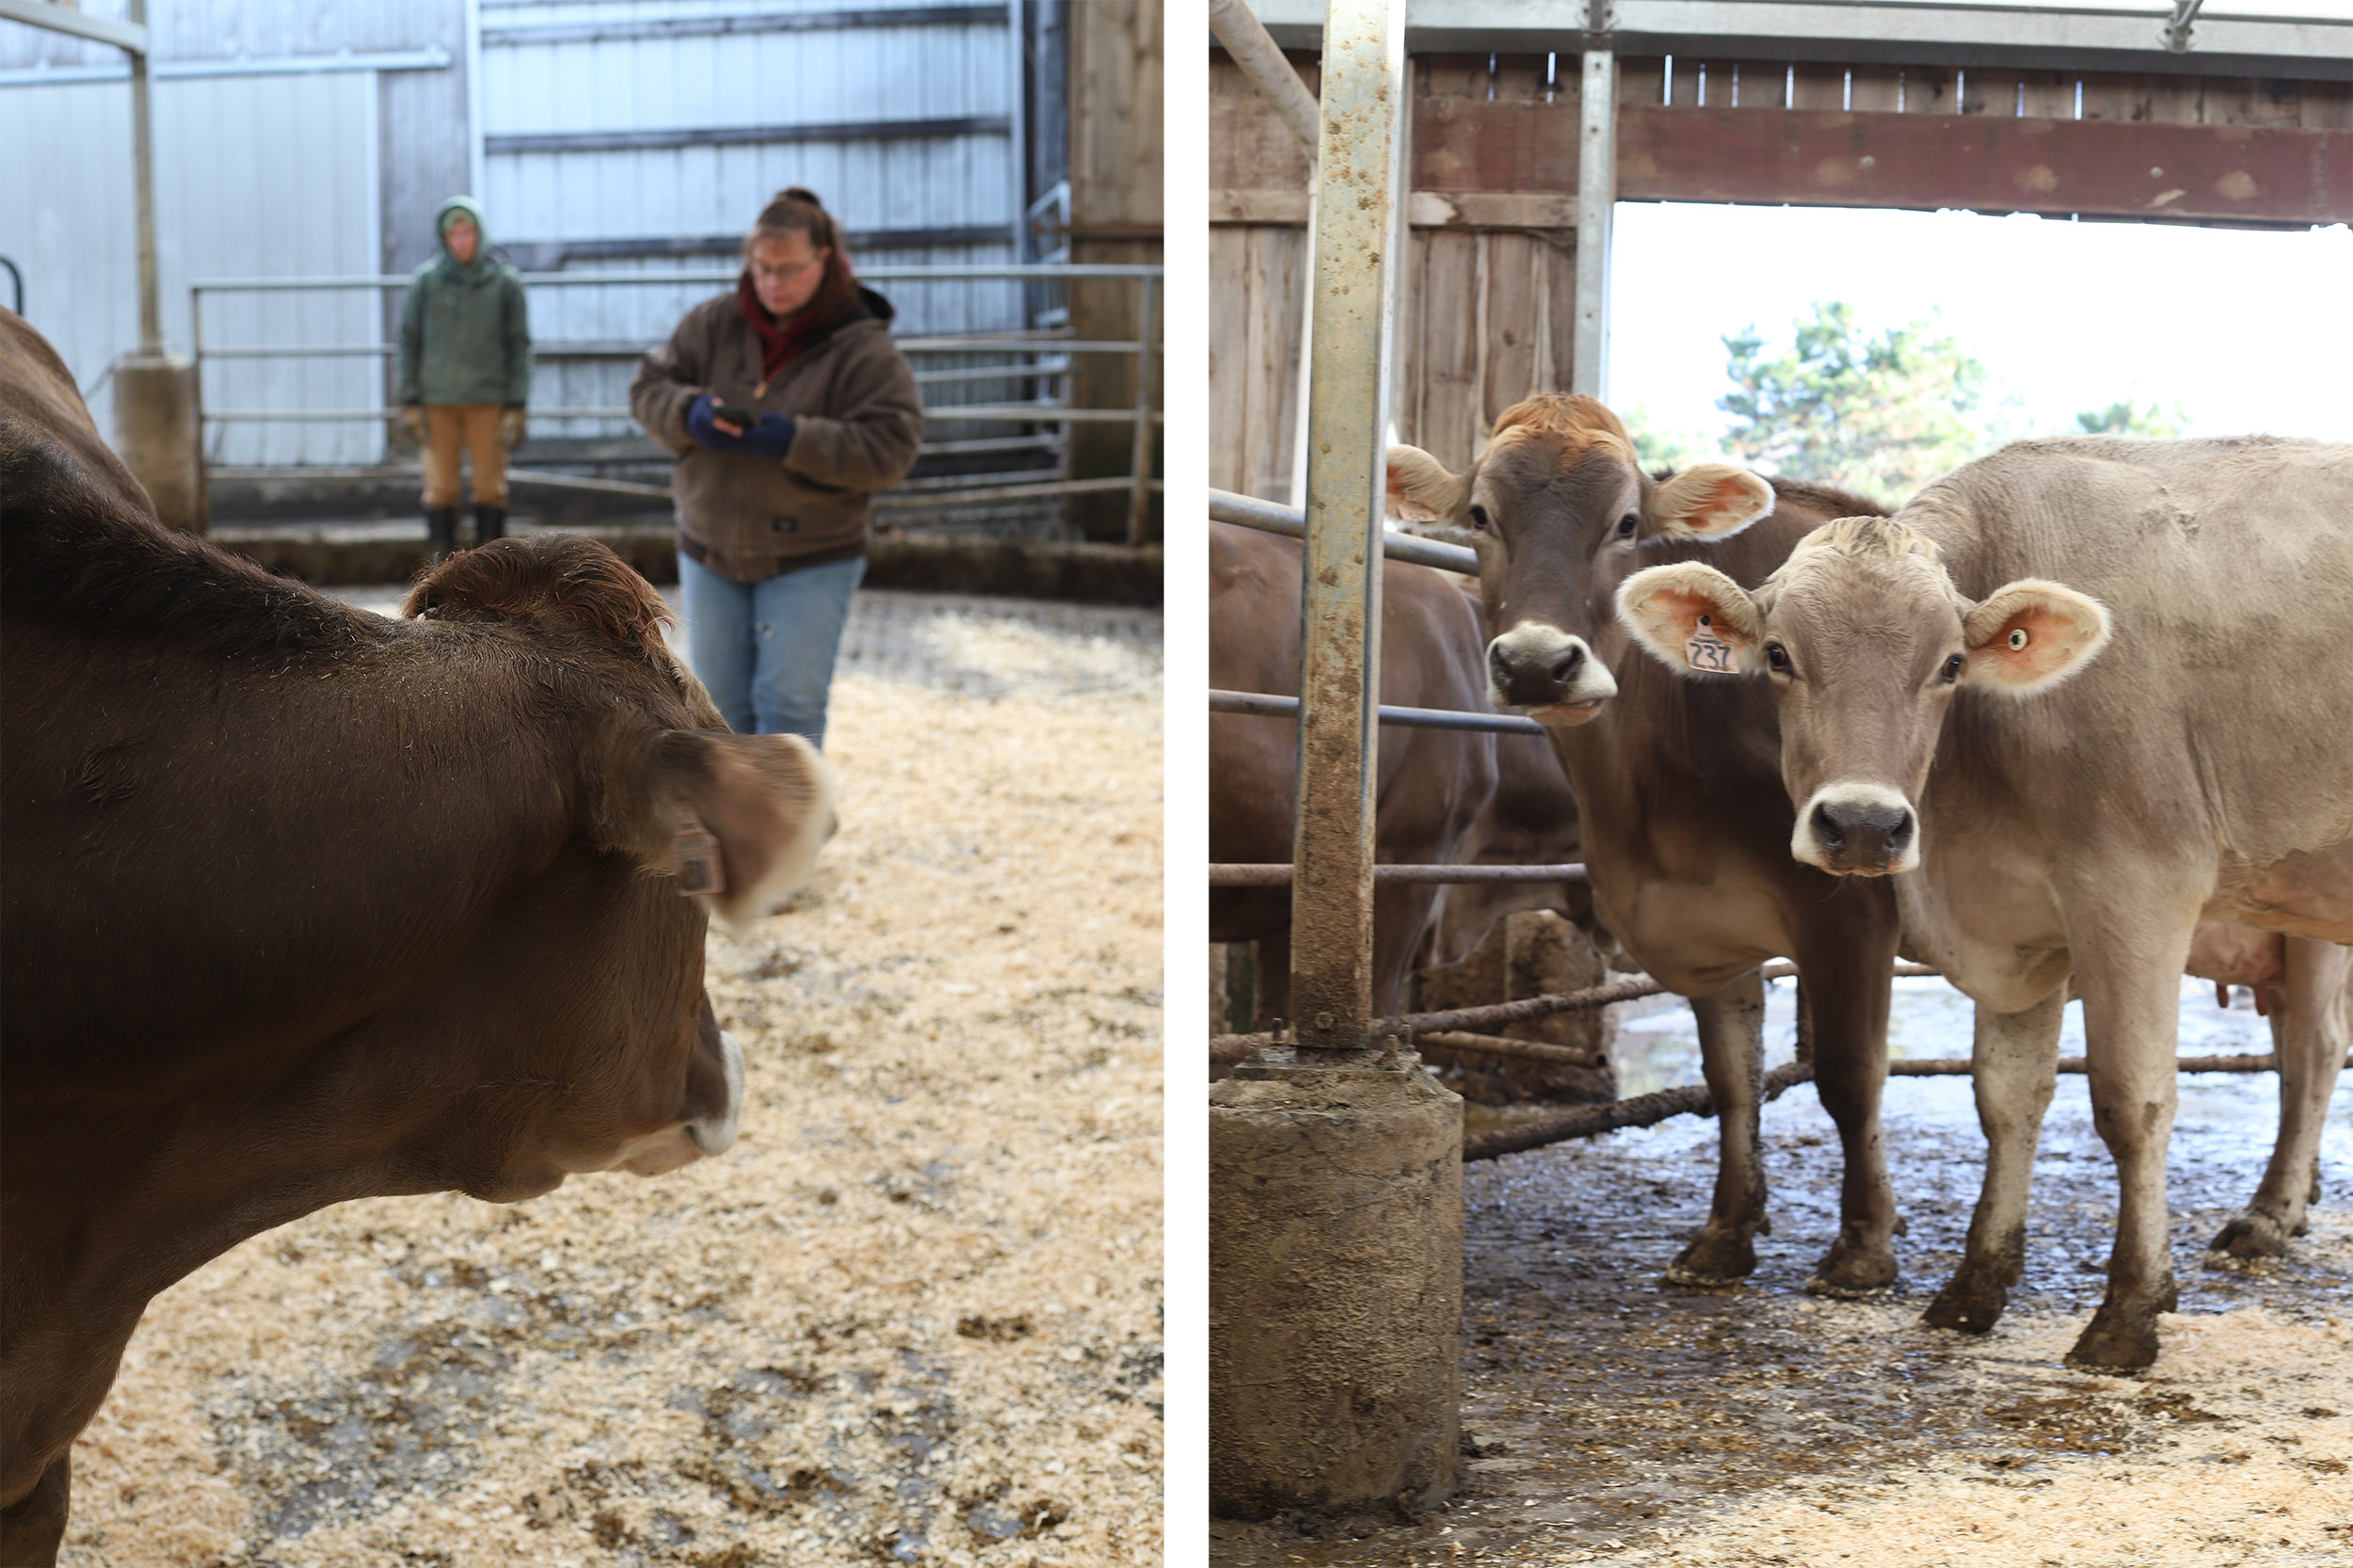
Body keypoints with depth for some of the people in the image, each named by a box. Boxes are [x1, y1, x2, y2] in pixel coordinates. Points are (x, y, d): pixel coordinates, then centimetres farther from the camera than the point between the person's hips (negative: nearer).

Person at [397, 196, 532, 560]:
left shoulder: (505, 282, 3)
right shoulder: (426, 281, 3)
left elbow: (519, 346, 4)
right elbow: (409, 341, 6)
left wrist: (516, 407, -2)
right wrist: (409, 403, 1)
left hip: (488, 402, 0)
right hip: (438, 402, 0)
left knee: (491, 487, -1)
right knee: (439, 489, -2)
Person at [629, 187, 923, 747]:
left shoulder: (865, 349, -11)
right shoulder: (713, 323, 1)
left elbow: (889, 449, -18)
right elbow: (648, 387, 7)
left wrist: (793, 440, -27)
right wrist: (690, 412, -16)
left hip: (811, 562, -4)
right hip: (711, 552, 4)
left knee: (790, 703, -7)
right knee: (721, 703, 13)